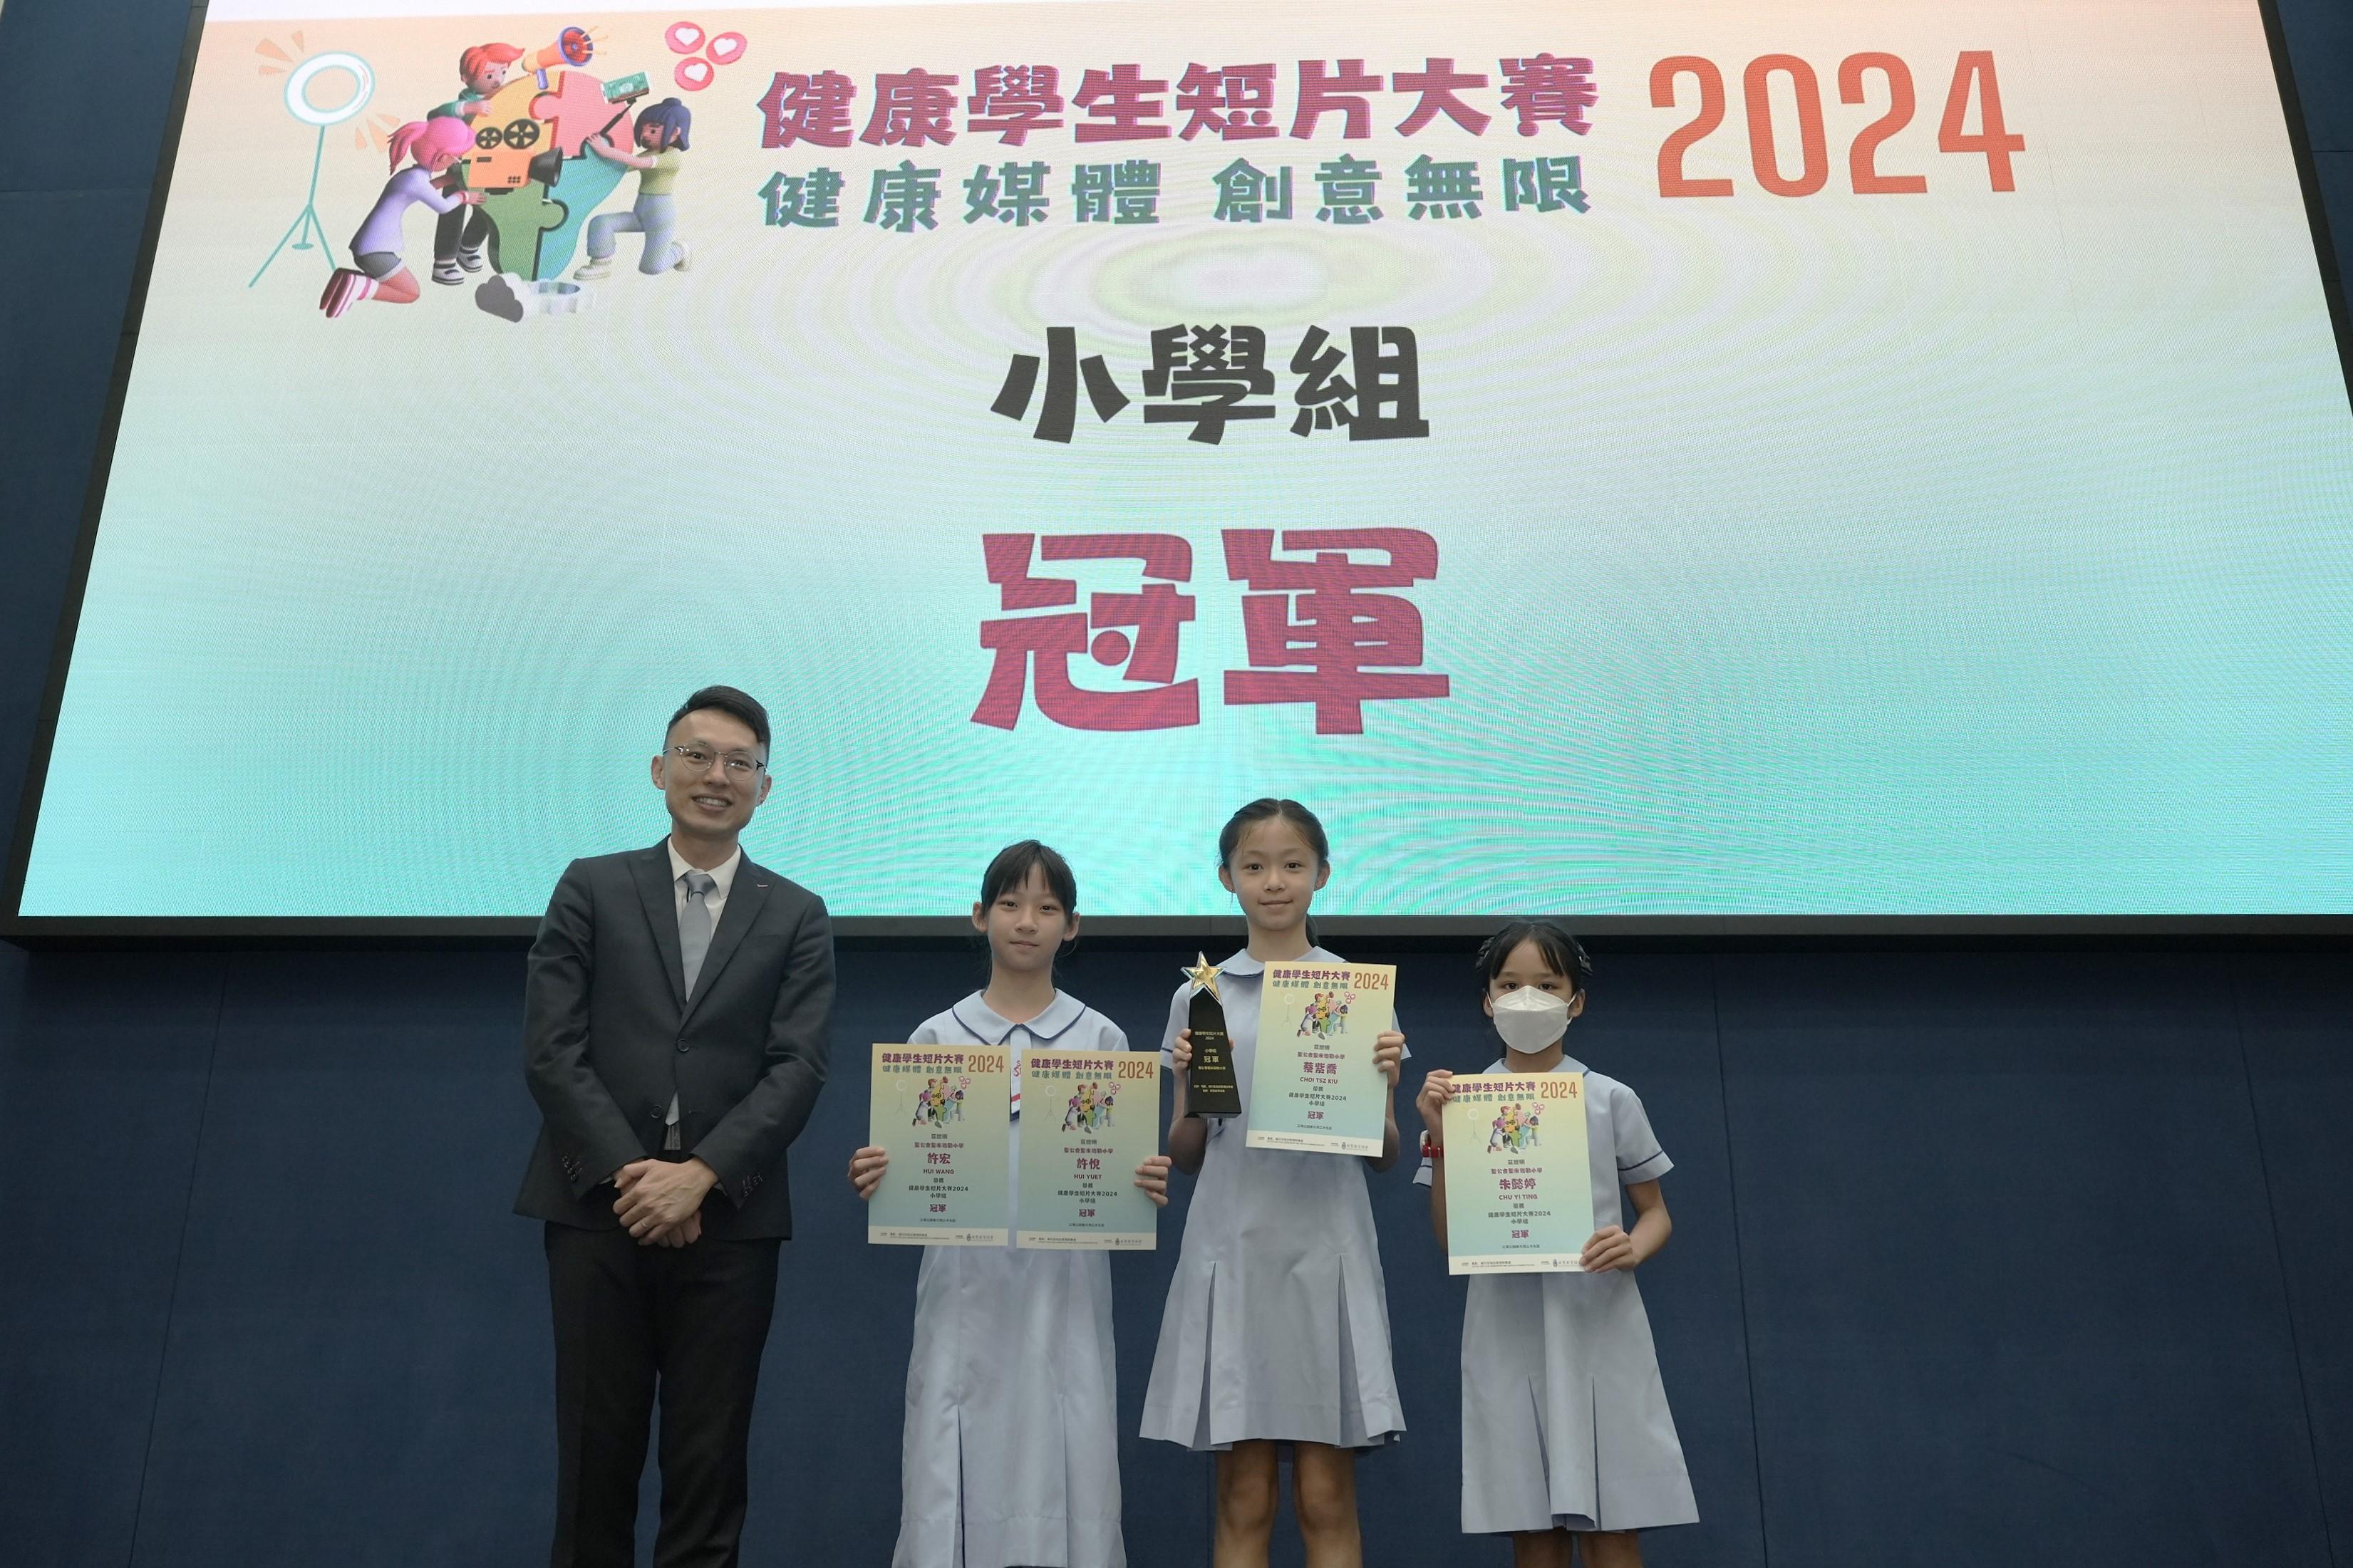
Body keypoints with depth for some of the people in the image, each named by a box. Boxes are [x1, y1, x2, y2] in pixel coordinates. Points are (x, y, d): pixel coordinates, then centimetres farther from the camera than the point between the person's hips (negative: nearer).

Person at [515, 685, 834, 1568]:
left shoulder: (795, 916, 8)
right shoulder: (591, 890, 6)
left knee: (709, 1463, 6)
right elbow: (551, 1050, -2)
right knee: (596, 1456, 7)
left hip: (727, 1220, 0)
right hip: (600, 1206, 0)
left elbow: (797, 1068, -2)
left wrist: (699, 1176, -14)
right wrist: (631, 1173, -12)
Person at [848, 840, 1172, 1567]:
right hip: (965, 1296, 0)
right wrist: (875, 1181, -14)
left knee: (1064, 1479, 0)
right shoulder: (935, 1038, 5)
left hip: (1064, 1297, 0)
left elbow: (1123, 1173, 6)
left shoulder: (1102, 1040, 5)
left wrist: (1149, 1187, -15)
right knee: (953, 1484, 1)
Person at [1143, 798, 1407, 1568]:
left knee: (1327, 1498, 2)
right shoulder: (1199, 997, 7)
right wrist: (1191, 1087, -9)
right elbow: (1184, 1156, 10)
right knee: (1243, 1501, 4)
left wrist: (1385, 1086, -11)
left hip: (1326, 1247, 0)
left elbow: (1383, 1157, 8)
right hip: (1234, 1248, 1)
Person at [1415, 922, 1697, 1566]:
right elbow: (1449, 1238, 3)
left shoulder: (1611, 1100, 3)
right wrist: (1439, 1139, -10)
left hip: (1599, 1329, 0)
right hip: (1507, 1334, 0)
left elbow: (1656, 1213, 10)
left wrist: (1633, 1248, -13)